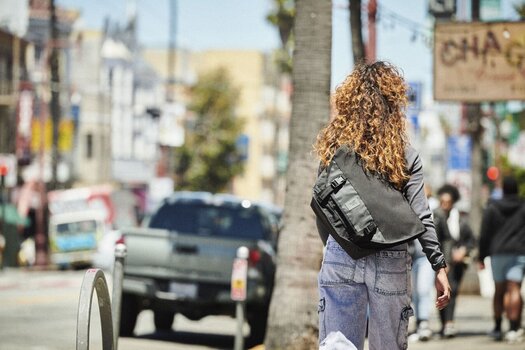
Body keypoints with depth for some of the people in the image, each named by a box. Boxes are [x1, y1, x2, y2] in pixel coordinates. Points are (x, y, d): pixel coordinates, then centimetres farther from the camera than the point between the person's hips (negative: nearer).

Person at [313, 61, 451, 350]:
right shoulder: (405, 155, -2)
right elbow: (420, 217, -5)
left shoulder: (333, 148, 2)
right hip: (390, 262, 0)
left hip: (340, 260, 1)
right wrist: (440, 266, 0)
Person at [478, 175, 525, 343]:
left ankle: (497, 328, 18)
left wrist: (482, 257, 8)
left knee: (499, 291, 12)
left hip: (498, 253, 1)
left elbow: (484, 235, 3)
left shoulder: (492, 208, 5)